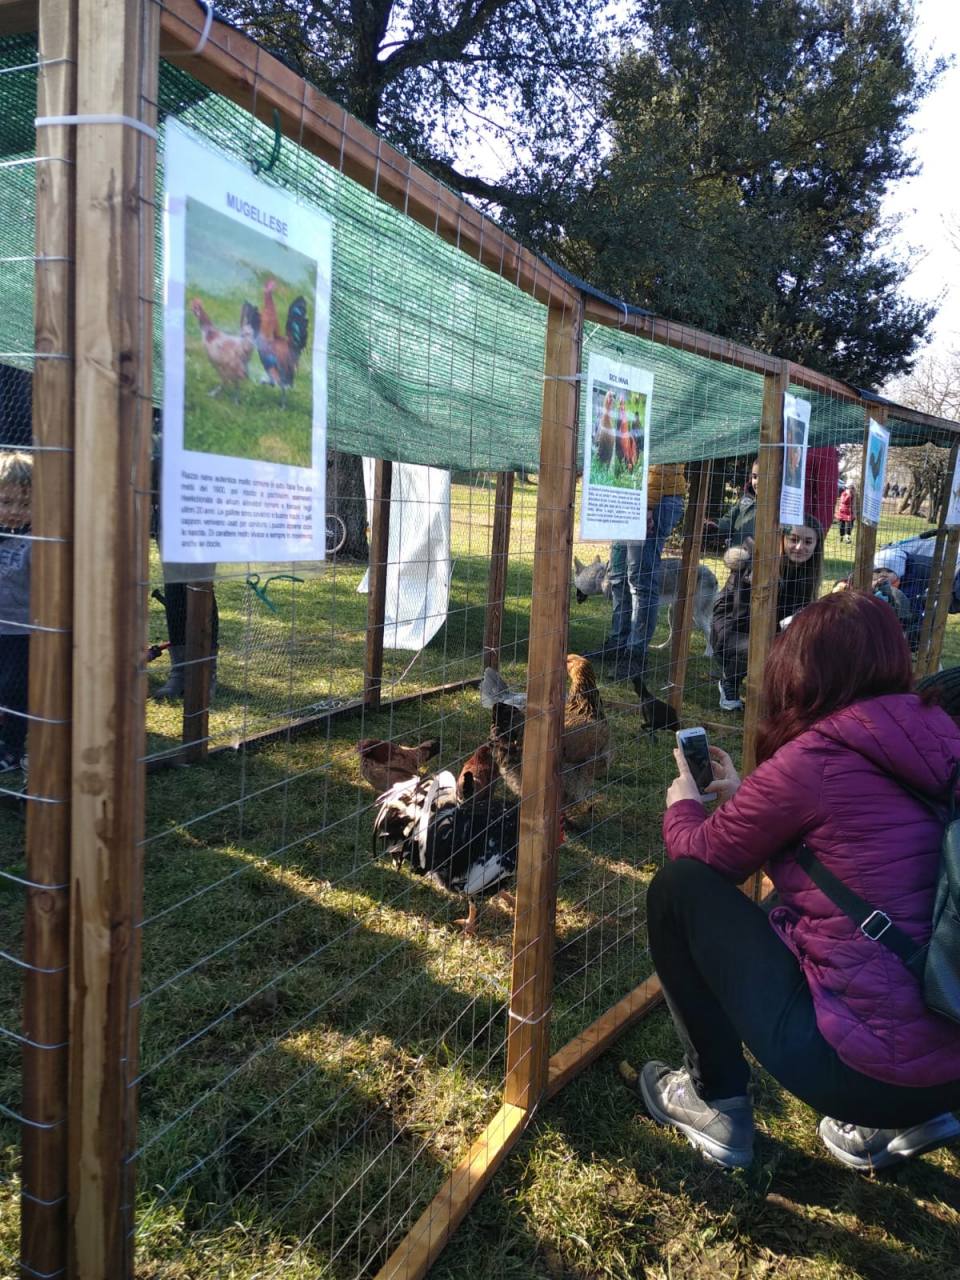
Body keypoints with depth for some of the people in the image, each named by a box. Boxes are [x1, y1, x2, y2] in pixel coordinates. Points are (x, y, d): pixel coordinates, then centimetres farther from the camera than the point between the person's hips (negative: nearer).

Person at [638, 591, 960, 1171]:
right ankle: (896, 1119, 20)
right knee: (790, 907, 30)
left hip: (868, 1065, -7)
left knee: (679, 886, 3)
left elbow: (706, 856, 0)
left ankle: (717, 1105, 15)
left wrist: (683, 805, 20)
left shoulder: (812, 758, -17)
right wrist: (748, 797, 28)